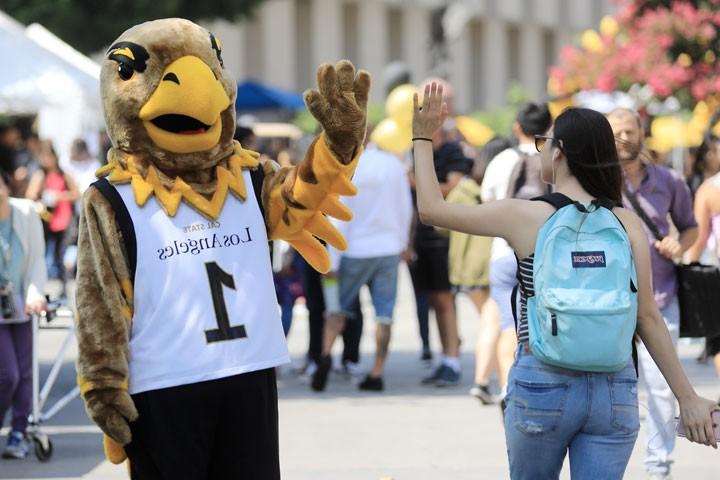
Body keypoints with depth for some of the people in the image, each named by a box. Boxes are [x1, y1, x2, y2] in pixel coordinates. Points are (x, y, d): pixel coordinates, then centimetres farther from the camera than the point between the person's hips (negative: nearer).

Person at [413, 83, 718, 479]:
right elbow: (648, 317, -2)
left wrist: (422, 138, 18)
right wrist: (687, 397, 1)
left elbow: (431, 209, 7)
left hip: (541, 385, -1)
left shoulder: (526, 216, -4)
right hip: (615, 391, 2)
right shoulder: (627, 223, 1)